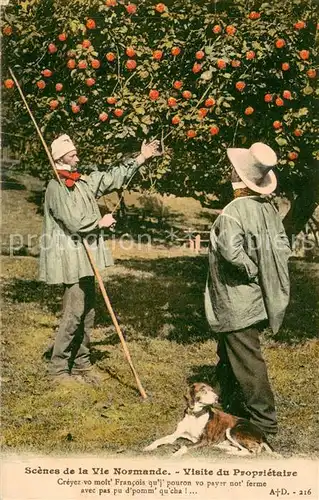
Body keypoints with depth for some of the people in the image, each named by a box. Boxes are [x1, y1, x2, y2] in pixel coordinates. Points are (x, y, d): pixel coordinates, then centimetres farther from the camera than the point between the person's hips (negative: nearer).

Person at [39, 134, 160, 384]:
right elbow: (74, 223, -21)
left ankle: (81, 365, 23)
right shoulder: (56, 187, -14)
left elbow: (114, 176, 20)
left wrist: (141, 158, 18)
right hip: (71, 260, -9)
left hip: (85, 259, 9)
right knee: (73, 314, -6)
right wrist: (101, 222, -6)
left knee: (87, 313, 12)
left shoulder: (84, 181, 12)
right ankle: (58, 368, 6)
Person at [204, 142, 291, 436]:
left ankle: (264, 420, 14)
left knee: (247, 361, 3)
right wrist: (265, 272, 7)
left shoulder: (234, 211, -22)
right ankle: (232, 406, 37)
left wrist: (251, 270, -16)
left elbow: (232, 251, -33)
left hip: (239, 306, -9)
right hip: (256, 300, 9)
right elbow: (283, 247, 7)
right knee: (229, 357, 23)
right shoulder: (269, 208, 3)